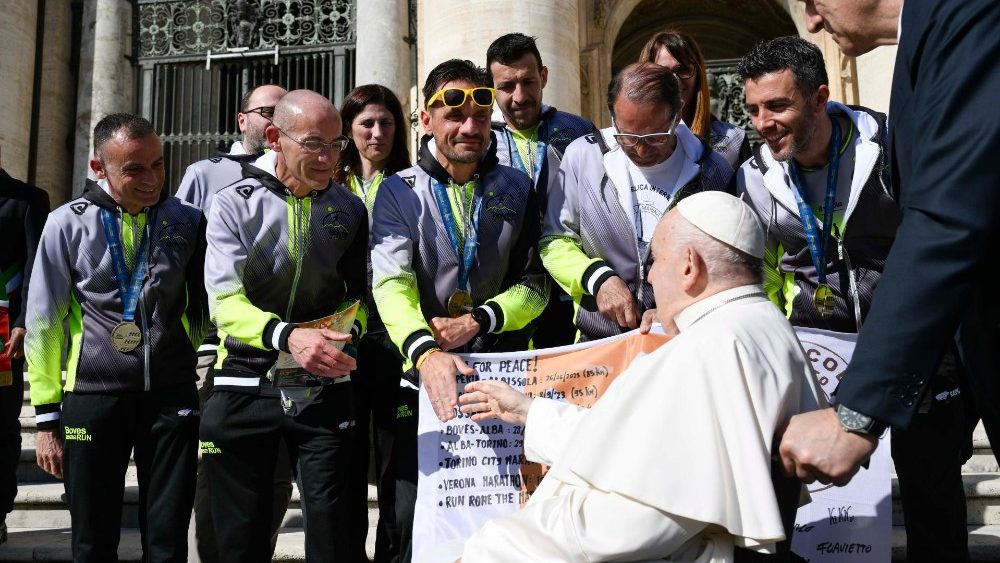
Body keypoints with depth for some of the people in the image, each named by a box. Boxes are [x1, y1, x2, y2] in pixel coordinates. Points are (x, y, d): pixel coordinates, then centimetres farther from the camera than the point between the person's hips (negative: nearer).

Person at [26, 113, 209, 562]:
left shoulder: (188, 222, 3)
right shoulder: (68, 224, -1)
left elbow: (206, 306, 14)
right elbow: (43, 323, 2)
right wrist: (47, 416, 1)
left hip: (172, 395, 1)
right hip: (92, 397, 0)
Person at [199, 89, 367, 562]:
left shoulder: (349, 210, 7)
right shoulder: (233, 205, -3)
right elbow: (225, 301, -13)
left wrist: (346, 330, -9)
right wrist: (287, 336, -30)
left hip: (323, 389, 2)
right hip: (245, 386, -1)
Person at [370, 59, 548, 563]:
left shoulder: (515, 188, 7)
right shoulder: (399, 192, 0)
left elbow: (534, 284, 5)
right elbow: (392, 285, -13)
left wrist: (479, 320, -14)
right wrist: (425, 351, -32)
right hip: (423, 377, -1)